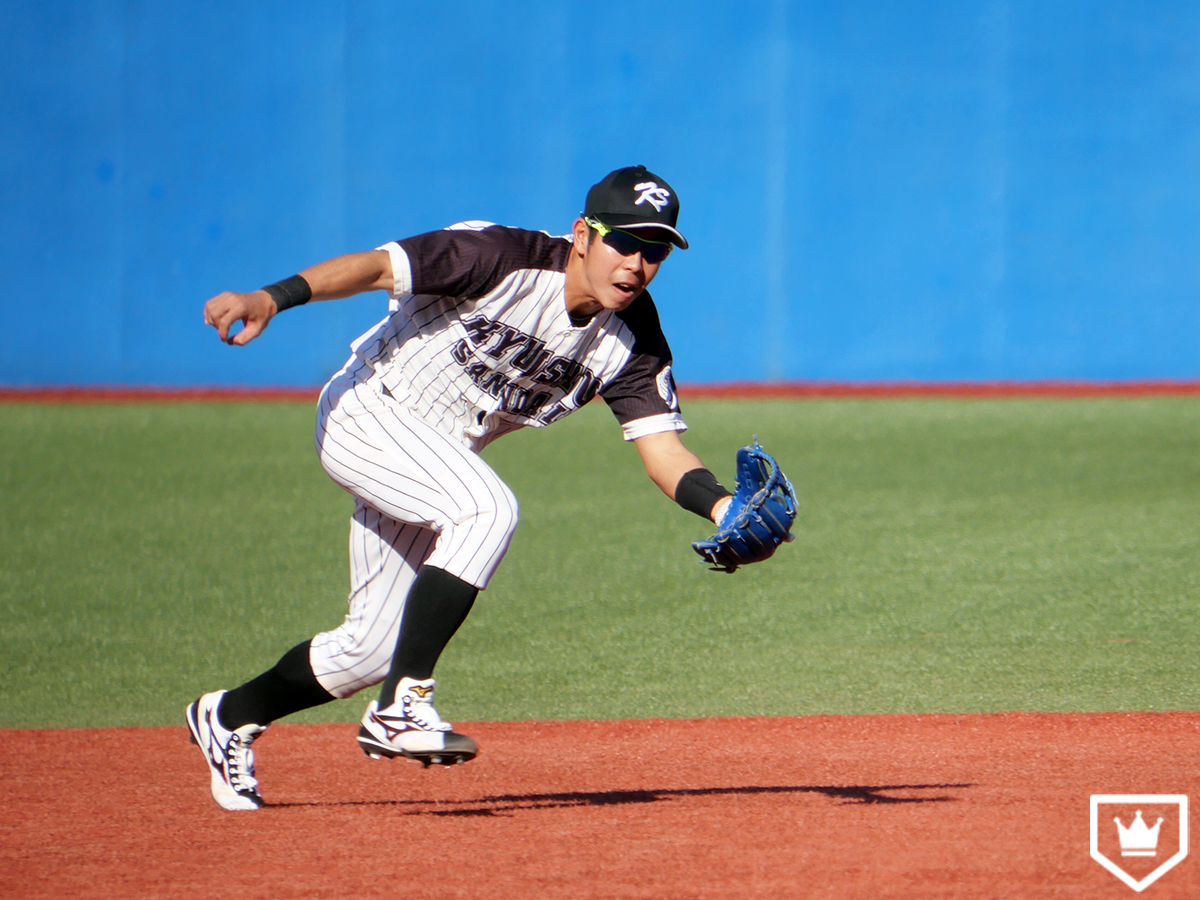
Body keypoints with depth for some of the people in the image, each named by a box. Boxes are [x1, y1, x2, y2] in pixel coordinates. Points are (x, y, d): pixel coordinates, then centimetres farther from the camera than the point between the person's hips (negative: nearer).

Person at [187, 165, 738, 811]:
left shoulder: (630, 341, -8)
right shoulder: (504, 260, -26)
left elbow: (661, 449, -13)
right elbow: (375, 267, -32)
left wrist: (723, 507, -33)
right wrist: (273, 298, -47)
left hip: (439, 463, 7)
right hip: (363, 414, -7)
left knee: (373, 648, 8)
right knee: (487, 509, -33)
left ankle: (232, 717, 32)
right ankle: (401, 708, -31)